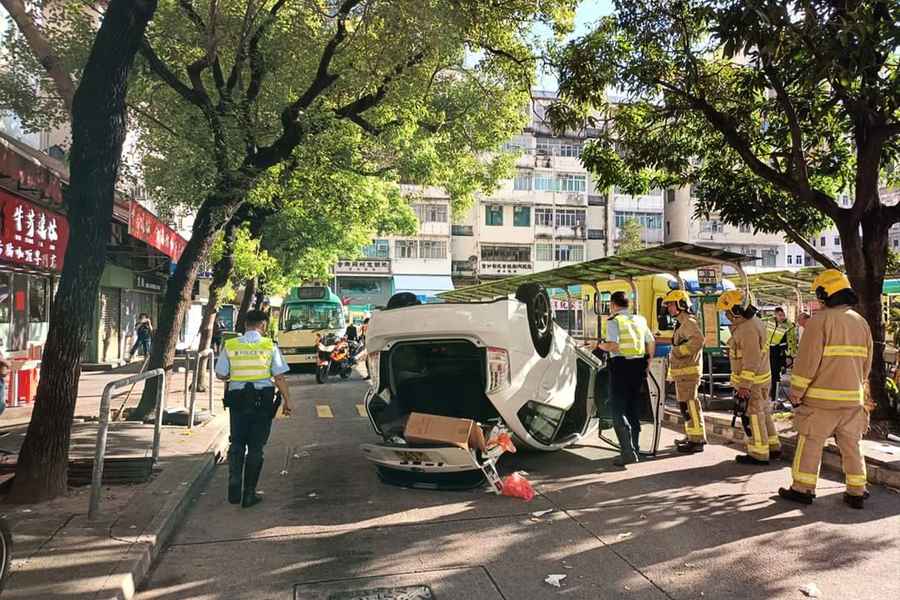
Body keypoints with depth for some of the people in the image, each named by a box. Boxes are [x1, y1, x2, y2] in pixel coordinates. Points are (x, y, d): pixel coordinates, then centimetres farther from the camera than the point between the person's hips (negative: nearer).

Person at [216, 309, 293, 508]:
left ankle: (234, 489, 8)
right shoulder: (270, 346, -5)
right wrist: (287, 400, 4)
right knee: (255, 447, 7)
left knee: (236, 444, 16)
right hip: (263, 400, -1)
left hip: (237, 399, 2)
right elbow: (279, 377, -5)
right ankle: (249, 494, 14)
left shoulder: (230, 345, 0)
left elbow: (221, 374, 4)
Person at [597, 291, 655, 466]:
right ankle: (634, 447, 23)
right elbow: (652, 343, 13)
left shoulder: (613, 320, -6)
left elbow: (613, 345, -18)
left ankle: (628, 451, -14)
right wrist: (647, 364, 21)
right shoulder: (639, 319, 13)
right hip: (638, 366, 6)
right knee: (634, 409, 17)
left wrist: (600, 346, 0)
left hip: (620, 366, -6)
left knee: (618, 410, -3)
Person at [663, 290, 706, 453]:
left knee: (689, 404, -8)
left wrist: (679, 351, -25)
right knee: (686, 405, 17)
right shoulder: (682, 323, 18)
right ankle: (694, 436, 28)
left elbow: (698, 339, -32)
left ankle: (696, 441, -3)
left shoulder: (689, 322, -14)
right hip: (682, 371, 11)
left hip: (687, 371, -11)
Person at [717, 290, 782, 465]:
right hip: (761, 378, 10)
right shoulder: (754, 322, 8)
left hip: (751, 381, -10)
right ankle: (773, 447, 30)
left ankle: (759, 454, 11)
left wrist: (745, 385, -24)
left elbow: (751, 360, -26)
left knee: (752, 417, 1)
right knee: (763, 413, 19)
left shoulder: (748, 329, -24)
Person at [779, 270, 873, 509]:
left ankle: (802, 489, 11)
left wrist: (796, 393, -8)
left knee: (810, 444, 3)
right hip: (853, 398, 6)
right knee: (851, 446, 14)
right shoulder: (862, 323, 9)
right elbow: (866, 364, 16)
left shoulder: (820, 320, -13)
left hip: (822, 399, -6)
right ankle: (857, 493, 19)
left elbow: (806, 361, -15)